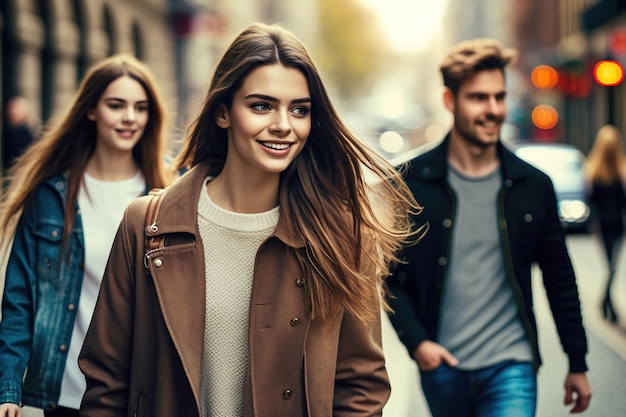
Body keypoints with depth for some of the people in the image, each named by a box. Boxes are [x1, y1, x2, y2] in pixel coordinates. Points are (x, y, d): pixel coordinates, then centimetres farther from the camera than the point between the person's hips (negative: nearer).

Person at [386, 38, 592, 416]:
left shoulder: (533, 185, 1)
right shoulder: (412, 183, -4)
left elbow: (560, 280, 8)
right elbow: (390, 274, 0)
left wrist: (578, 363, 10)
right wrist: (415, 341, -12)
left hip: (510, 367, 0)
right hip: (442, 368, 0)